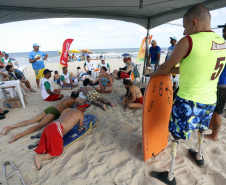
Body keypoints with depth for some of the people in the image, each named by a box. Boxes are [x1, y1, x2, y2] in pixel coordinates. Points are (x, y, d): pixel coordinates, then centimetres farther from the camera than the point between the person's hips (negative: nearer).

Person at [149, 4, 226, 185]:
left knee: (177, 137, 8)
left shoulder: (188, 41, -17)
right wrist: (170, 71, 19)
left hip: (189, 102, -7)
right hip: (210, 101, 8)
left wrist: (153, 74, 13)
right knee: (201, 129, 31)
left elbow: (165, 68, -8)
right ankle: (199, 156, 57)